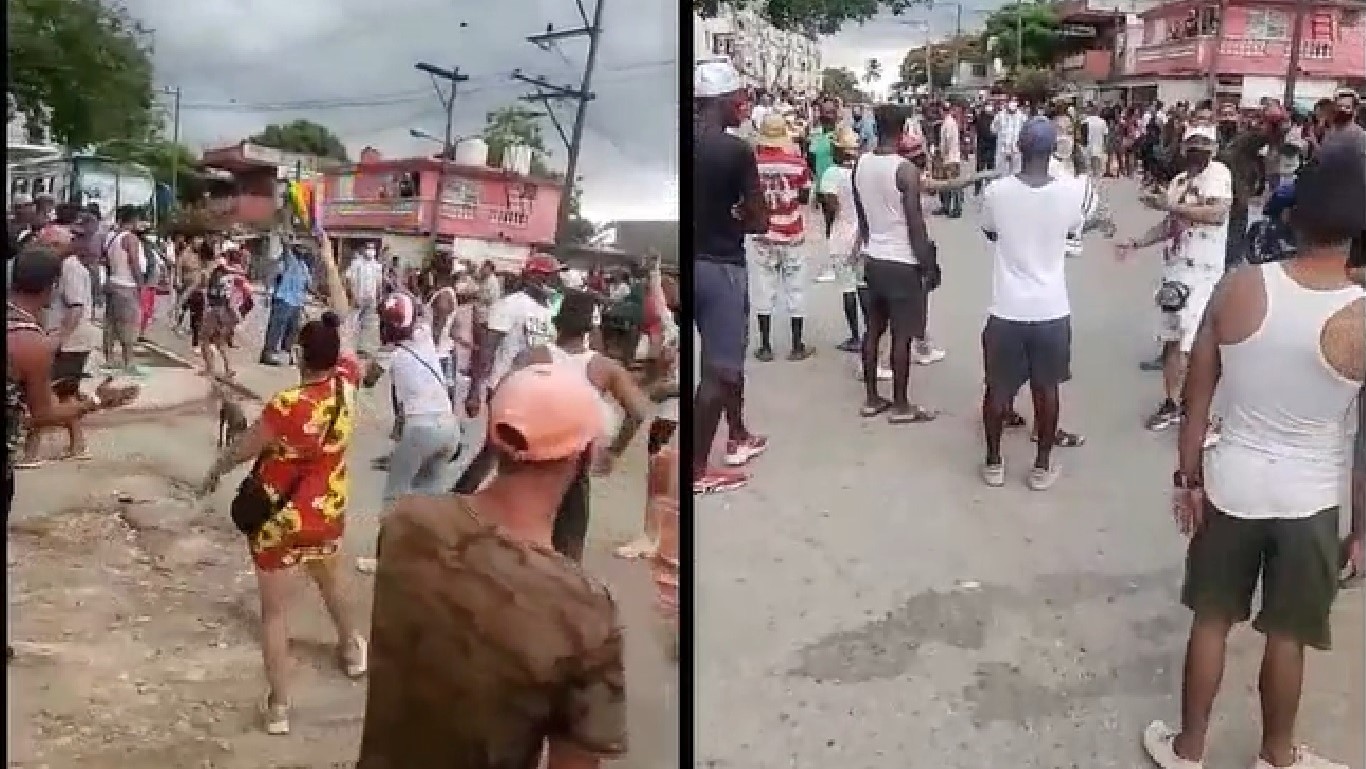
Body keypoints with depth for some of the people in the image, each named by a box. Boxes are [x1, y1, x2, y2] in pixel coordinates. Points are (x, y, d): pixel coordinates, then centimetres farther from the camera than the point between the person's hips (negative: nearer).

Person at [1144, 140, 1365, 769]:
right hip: (1310, 500, -1)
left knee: (1211, 620, 18)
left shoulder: (1238, 288, -13)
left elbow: (1197, 395, -5)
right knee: (1286, 635, 18)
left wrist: (1187, 477, 7)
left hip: (1231, 485, 1)